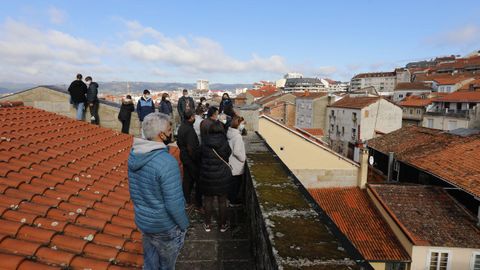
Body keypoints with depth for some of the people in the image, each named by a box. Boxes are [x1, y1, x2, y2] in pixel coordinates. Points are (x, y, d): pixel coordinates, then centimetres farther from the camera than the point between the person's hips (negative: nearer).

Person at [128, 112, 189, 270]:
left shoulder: (134, 154, -7)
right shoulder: (167, 162, -32)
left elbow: (135, 190, 5)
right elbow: (174, 204, -27)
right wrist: (184, 224, -10)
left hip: (142, 221, 6)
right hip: (165, 227, -6)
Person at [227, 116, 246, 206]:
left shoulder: (230, 133, 3)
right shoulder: (237, 136, -24)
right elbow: (236, 152, -27)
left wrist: (243, 155, 13)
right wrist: (243, 158, -11)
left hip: (231, 163, 9)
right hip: (237, 165, -9)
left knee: (232, 181, 22)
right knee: (236, 182, 7)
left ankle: (230, 197, 36)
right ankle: (233, 201, 20)